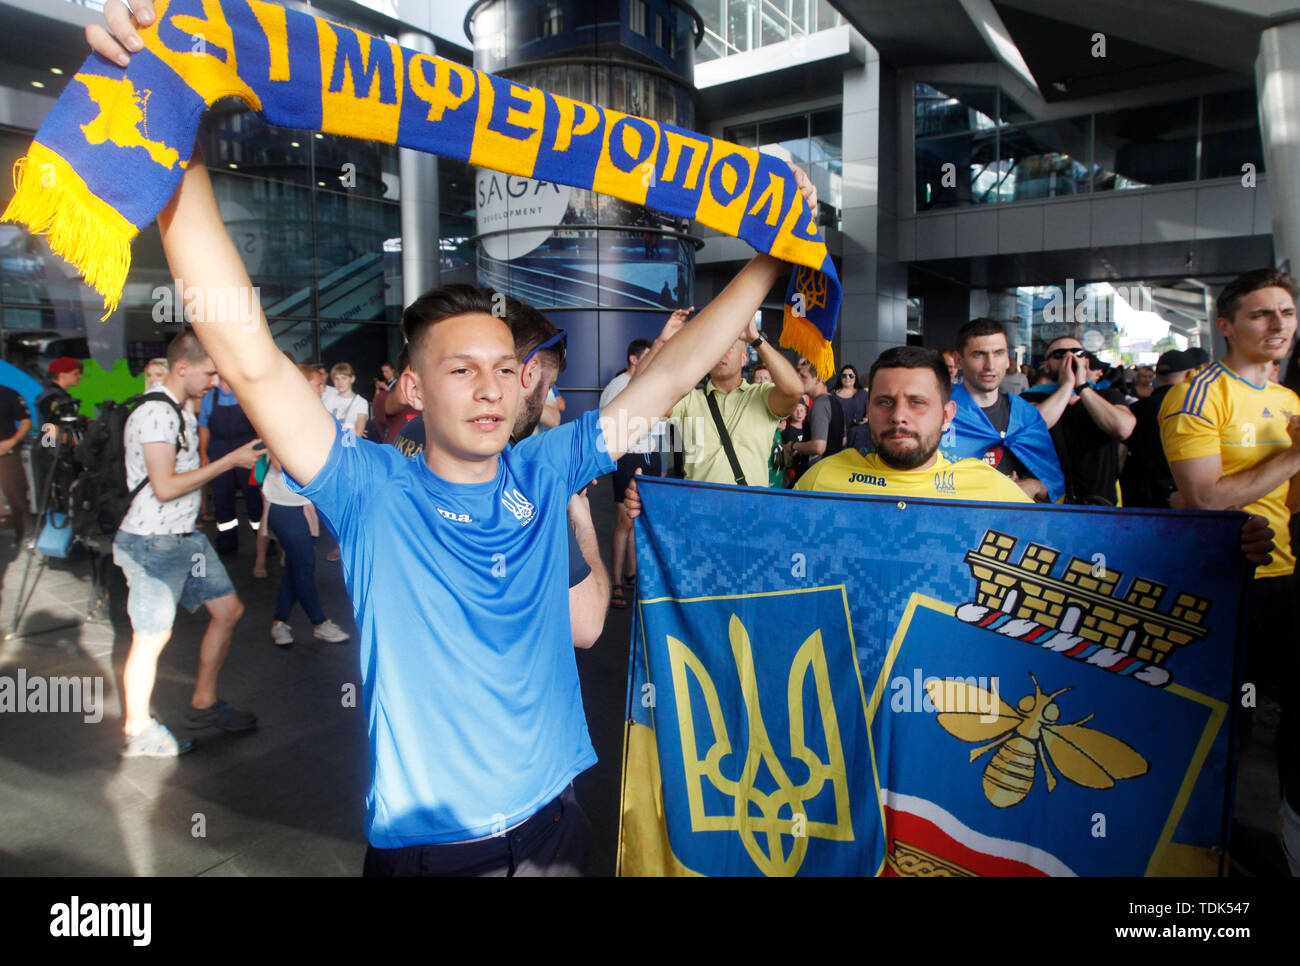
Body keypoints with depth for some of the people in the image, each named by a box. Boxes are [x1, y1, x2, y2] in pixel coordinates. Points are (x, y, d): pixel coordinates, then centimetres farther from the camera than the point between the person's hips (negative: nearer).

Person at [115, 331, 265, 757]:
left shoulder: (182, 412, 12)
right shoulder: (155, 413, -19)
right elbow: (165, 487, -24)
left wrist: (238, 459, 12)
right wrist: (228, 462, -21)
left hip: (187, 536, 10)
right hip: (152, 543, -10)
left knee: (228, 610, 11)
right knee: (152, 637, 2)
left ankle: (204, 704, 26)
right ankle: (138, 733, 19)